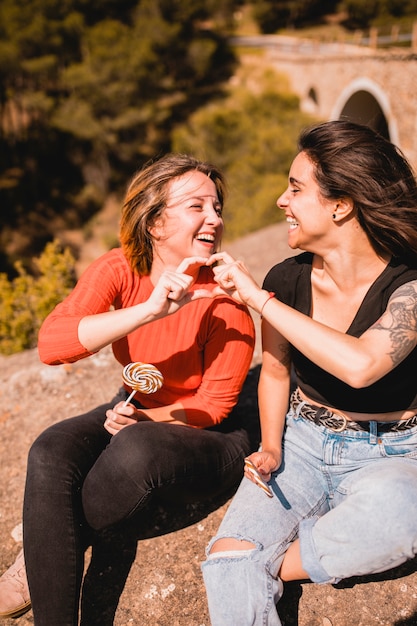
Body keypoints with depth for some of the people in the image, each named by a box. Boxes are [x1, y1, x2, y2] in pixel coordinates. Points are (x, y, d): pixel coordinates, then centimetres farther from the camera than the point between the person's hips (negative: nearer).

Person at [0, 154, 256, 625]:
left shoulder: (225, 296, -20)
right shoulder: (120, 270, -12)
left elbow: (215, 406, -10)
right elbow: (51, 344, -29)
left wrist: (142, 420, -22)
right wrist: (148, 310, -38)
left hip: (209, 439, -3)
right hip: (135, 412, 4)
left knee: (134, 450, -35)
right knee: (51, 453, -26)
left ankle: (38, 565, -5)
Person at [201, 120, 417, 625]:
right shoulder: (287, 279, -6)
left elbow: (359, 365, -38)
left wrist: (257, 297, -30)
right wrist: (271, 446, -5)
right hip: (303, 441, 2)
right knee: (226, 559, -23)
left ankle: (272, 564, -11)